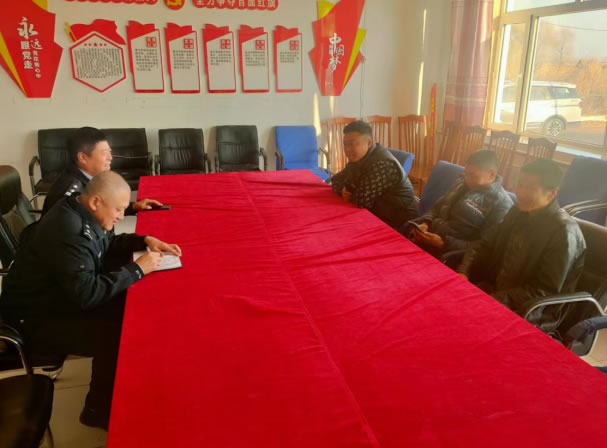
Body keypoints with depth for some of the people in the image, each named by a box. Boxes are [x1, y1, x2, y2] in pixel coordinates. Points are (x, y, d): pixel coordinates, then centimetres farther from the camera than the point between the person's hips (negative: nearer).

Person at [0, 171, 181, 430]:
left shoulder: (81, 213, -2)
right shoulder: (67, 231, -32)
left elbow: (109, 243, 16)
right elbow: (86, 294, -34)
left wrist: (144, 241, -1)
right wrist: (138, 269, -27)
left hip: (66, 297, 9)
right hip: (36, 319, -9)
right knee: (116, 336, -23)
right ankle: (99, 409, 1)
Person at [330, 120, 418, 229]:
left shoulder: (383, 164, -25)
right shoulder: (358, 158, 5)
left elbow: (363, 201, -29)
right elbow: (336, 180, 12)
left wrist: (350, 192, -8)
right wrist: (343, 190, -10)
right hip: (377, 217, 8)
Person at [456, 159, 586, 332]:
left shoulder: (563, 232, -19)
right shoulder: (519, 212, 3)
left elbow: (545, 291, -20)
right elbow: (485, 244, 8)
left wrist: (494, 299, -27)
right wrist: (463, 272, -10)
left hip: (537, 313, -6)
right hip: (497, 289, 7)